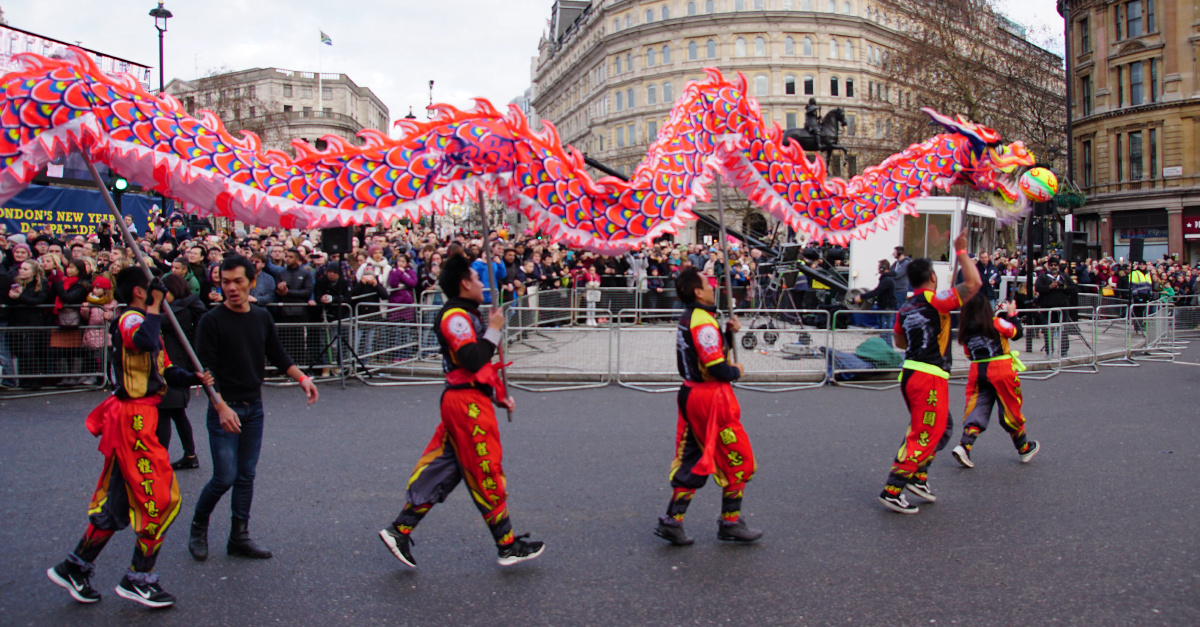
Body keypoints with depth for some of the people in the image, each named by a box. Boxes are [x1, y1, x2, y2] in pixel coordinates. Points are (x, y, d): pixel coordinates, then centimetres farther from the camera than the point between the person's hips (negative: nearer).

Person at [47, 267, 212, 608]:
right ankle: (138, 580, 5)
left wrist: (194, 378, 2)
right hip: (134, 418, -10)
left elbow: (165, 370, 19)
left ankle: (74, 567, 28)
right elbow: (144, 342, -38)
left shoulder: (141, 320, 21)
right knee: (162, 498, -6)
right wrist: (155, 307, -23)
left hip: (139, 418, 10)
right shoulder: (130, 319, -13)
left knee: (117, 501, 17)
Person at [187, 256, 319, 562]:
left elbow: (277, 354, 16)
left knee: (246, 476, 9)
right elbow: (204, 369, -12)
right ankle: (198, 527, 19)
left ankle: (240, 537, 18)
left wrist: (302, 378, 2)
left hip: (254, 407, 5)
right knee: (225, 477, -5)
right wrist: (221, 406, -22)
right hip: (224, 408, -5)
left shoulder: (262, 317, 7)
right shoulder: (212, 321, -9)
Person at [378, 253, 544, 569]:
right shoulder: (455, 316, -14)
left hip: (467, 402, 10)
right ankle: (508, 546, 10)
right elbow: (473, 360, -26)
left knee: (441, 468, 11)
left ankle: (400, 531, 14)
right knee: (486, 474, -1)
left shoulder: (466, 316, 19)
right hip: (468, 403, -10)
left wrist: (500, 395, 20)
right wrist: (494, 329, -15)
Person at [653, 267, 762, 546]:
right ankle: (730, 523, 13)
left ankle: (672, 521, 12)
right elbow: (716, 368, -23)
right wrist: (736, 371, -4)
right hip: (711, 399, -9)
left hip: (690, 395, 9)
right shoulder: (704, 322, -19)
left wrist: (728, 332, 4)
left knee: (691, 460, 13)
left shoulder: (688, 319, 11)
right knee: (738, 459, 4)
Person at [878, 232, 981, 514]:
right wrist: (961, 252, -4)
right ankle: (892, 491, -4)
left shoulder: (904, 309, 10)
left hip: (909, 373, 8)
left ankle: (918, 478, 21)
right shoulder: (936, 300, -11)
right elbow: (974, 282, -14)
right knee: (924, 436, -3)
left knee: (941, 428, 23)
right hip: (930, 378, -8)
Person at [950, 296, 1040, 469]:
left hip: (977, 373, 3)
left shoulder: (965, 330, 2)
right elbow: (1017, 333, 5)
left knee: (977, 409, 4)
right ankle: (1024, 448, 27)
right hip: (1001, 372, -3)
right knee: (1011, 410, 10)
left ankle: (964, 446, -15)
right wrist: (1011, 314, 17)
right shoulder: (996, 323, -8)